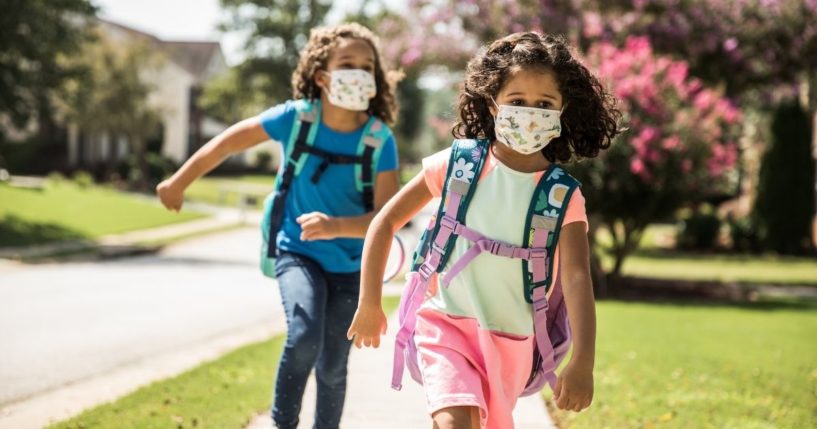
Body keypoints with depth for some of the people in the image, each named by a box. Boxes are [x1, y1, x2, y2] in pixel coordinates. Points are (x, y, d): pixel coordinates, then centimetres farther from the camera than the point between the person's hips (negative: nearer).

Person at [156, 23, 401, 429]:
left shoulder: (380, 140, -15)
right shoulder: (297, 117, -14)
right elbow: (230, 141, 1)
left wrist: (336, 226, -39)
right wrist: (178, 182, 9)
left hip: (351, 265, 1)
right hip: (296, 252, -1)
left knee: (331, 367, 8)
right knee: (304, 338, -27)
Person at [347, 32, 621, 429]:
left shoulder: (563, 198, -7)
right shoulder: (459, 164, -6)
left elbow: (577, 279, -17)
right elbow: (386, 221, 2)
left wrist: (582, 363, -30)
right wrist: (370, 304, 0)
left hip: (510, 340, 2)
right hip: (446, 323, -2)